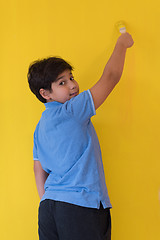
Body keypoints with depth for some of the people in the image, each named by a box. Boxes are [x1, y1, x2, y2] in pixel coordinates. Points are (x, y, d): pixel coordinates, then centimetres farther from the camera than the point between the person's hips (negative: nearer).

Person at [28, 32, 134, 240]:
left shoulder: (40, 127, 15)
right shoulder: (70, 111, -9)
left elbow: (39, 169, 15)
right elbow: (110, 77, -6)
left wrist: (46, 202, 16)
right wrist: (122, 44, 8)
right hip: (80, 206, -8)